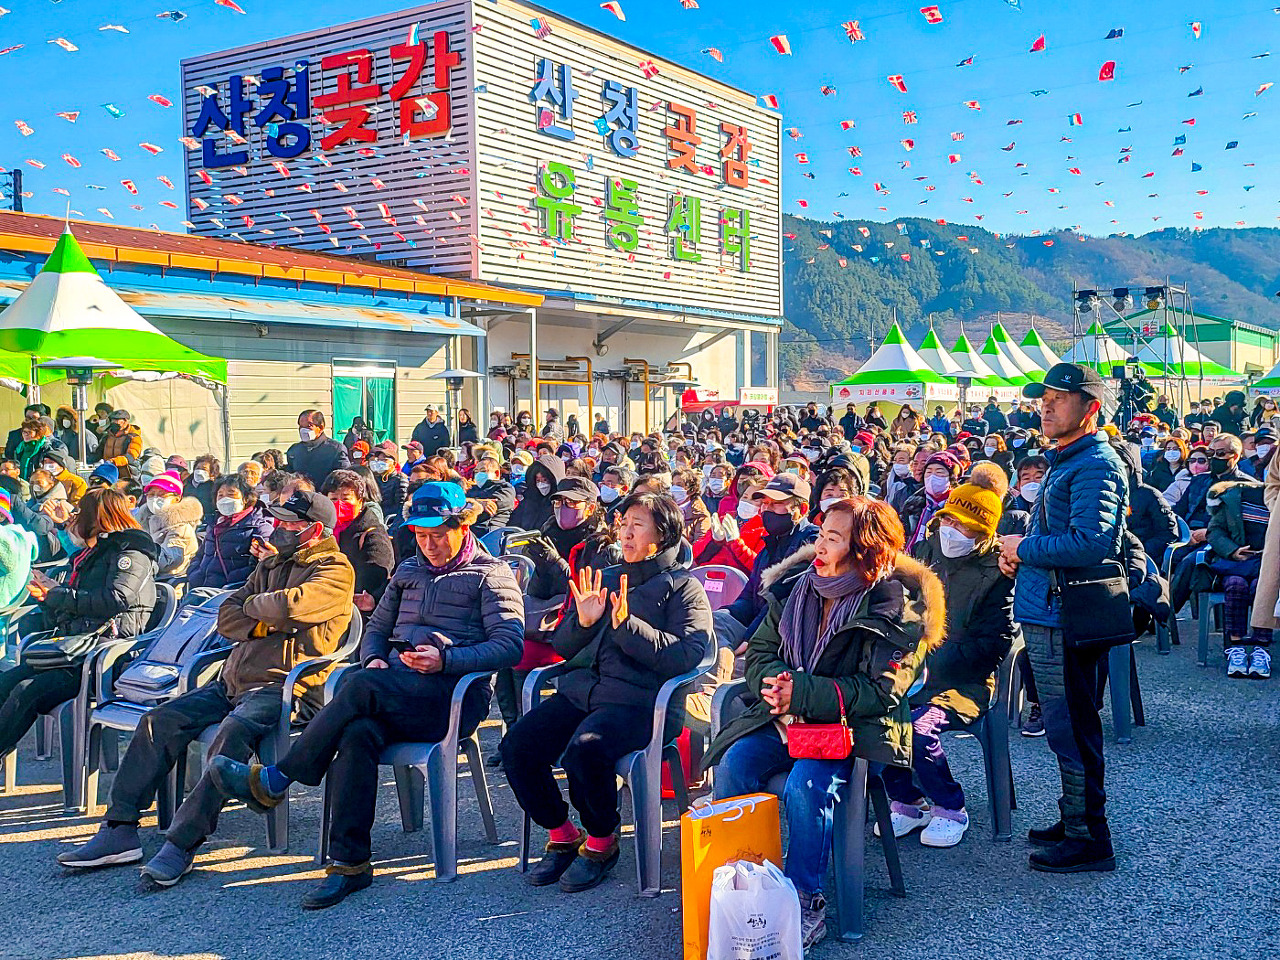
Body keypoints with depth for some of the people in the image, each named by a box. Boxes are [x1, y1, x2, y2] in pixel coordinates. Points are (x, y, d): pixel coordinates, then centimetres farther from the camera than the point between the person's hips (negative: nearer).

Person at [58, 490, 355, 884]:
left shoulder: (334, 571, -3)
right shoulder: (272, 564, 23)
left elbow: (290, 604, -22)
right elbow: (226, 617, 16)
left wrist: (253, 605, -1)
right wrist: (265, 625, -4)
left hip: (282, 686, -8)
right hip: (233, 680, 9)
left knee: (234, 731, -35)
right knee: (160, 721, -7)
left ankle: (182, 844, -33)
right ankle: (120, 830, -4)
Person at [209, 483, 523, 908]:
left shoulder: (491, 573, 6)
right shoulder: (408, 570, 27)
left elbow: (510, 645, -5)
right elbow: (376, 627, 28)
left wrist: (446, 659, -18)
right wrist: (374, 659, 4)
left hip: (455, 695, -5)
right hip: (394, 689, 5)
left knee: (361, 687, -32)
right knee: (358, 733, -30)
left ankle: (275, 781, -22)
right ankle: (349, 864, -29)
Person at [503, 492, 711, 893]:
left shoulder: (683, 587, 6)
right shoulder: (606, 578, 24)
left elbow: (686, 656, -11)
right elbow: (561, 645, 22)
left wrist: (628, 626, -17)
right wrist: (583, 622, 0)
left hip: (636, 699, -6)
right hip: (581, 690, 6)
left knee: (583, 750, -33)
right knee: (516, 745, -17)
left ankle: (601, 841, -5)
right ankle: (562, 836, 4)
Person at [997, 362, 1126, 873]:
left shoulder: (1095, 465, -15)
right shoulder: (1064, 461, 18)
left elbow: (1090, 543, -26)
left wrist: (1024, 548, -14)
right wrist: (1017, 552, 8)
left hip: (1063, 618, -10)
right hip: (1046, 611, 10)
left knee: (1070, 730, -3)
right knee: (1065, 726, 18)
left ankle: (1089, 840, 7)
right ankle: (1074, 821, 30)